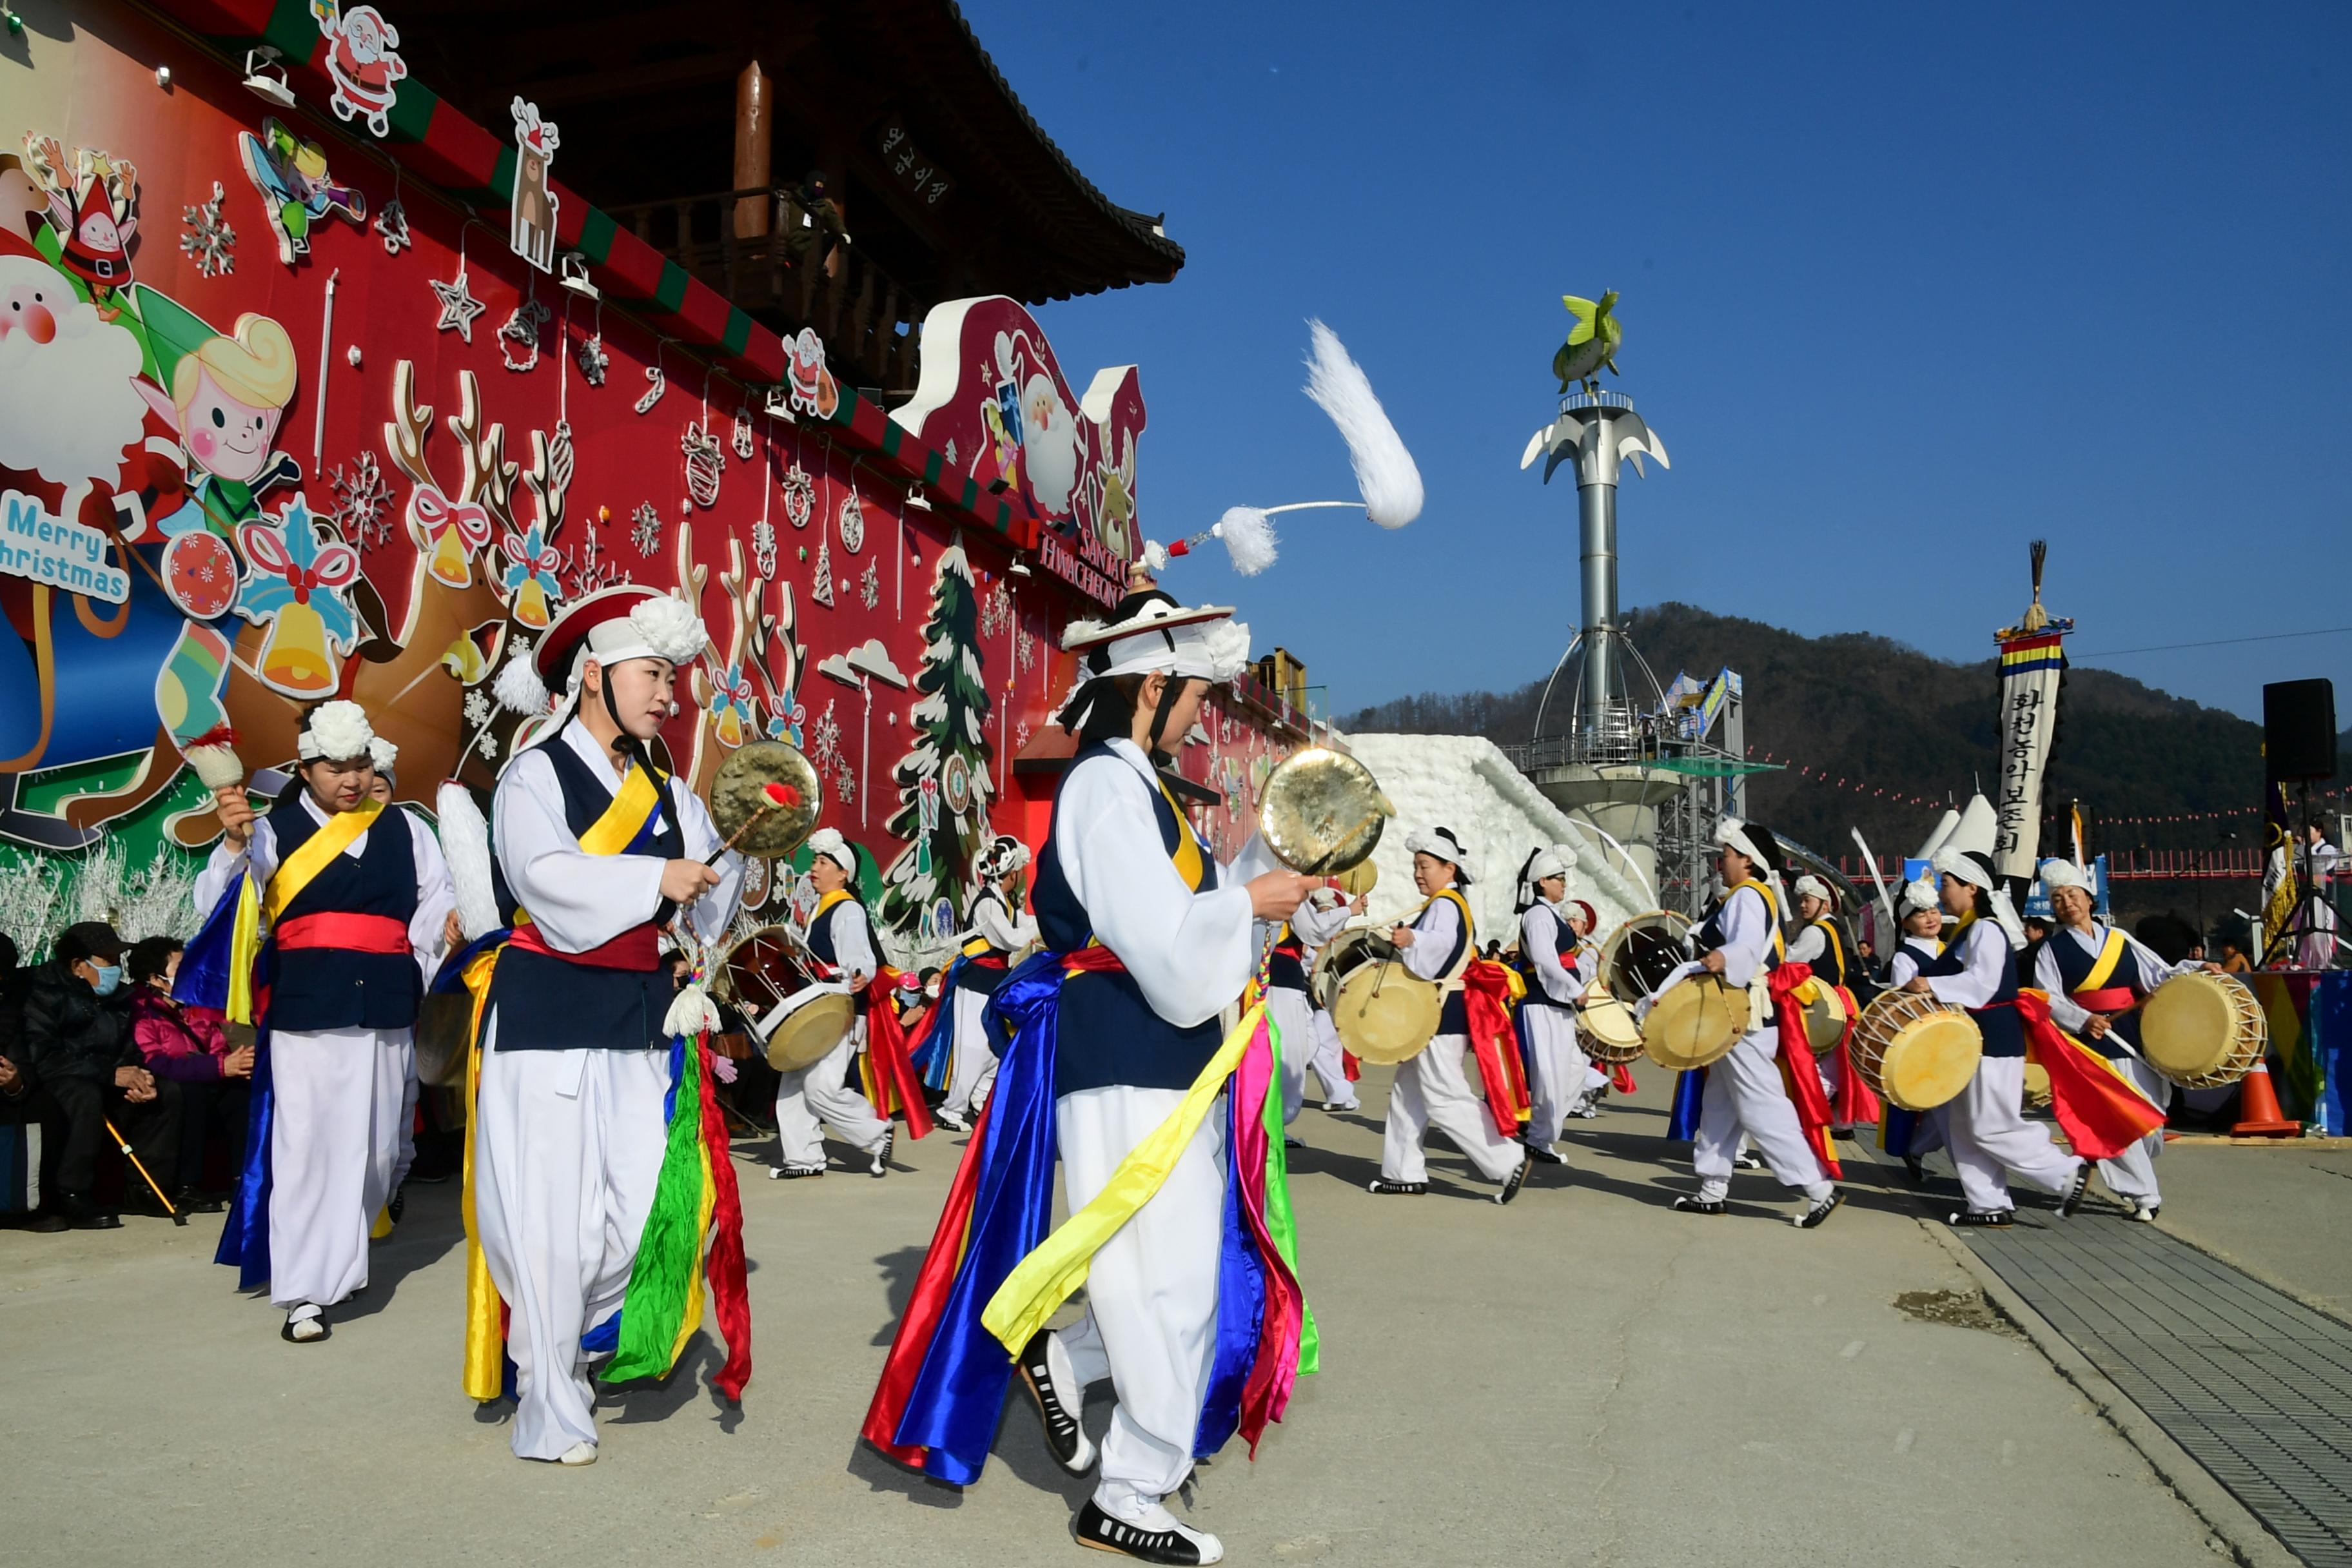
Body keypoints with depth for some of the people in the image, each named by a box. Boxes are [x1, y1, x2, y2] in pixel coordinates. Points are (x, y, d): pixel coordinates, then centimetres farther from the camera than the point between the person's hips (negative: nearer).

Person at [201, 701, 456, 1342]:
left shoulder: (405, 831, 12)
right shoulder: (273, 832, 4)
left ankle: (342, 1260, 32)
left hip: (387, 1010, 3)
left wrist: (452, 921, -9)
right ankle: (305, 1292, 2)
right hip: (306, 1010, -3)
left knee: (374, 1146, 10)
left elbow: (438, 901, 13)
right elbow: (218, 905, -5)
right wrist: (234, 843, -21)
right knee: (307, 1145, -5)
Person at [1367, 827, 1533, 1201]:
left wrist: (1412, 940, -53)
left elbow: (1442, 943, -36)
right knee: (1408, 1093, 12)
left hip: (1439, 1013, -11)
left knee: (1445, 1098, -10)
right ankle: (1406, 1172, 15)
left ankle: (1510, 1160, -7)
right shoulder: (1452, 905, 20)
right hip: (1435, 1011, 11)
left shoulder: (1444, 904, -14)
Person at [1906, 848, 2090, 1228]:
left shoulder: (1986, 929, -15)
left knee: (1991, 1128, -8)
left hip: (1993, 1042, -10)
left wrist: (1932, 986, -35)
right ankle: (1989, 1204, 14)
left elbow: (1982, 980, -28)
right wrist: (1926, 989, 12)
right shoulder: (1966, 931, 15)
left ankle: (2068, 1172, 2)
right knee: (1965, 1128, 10)